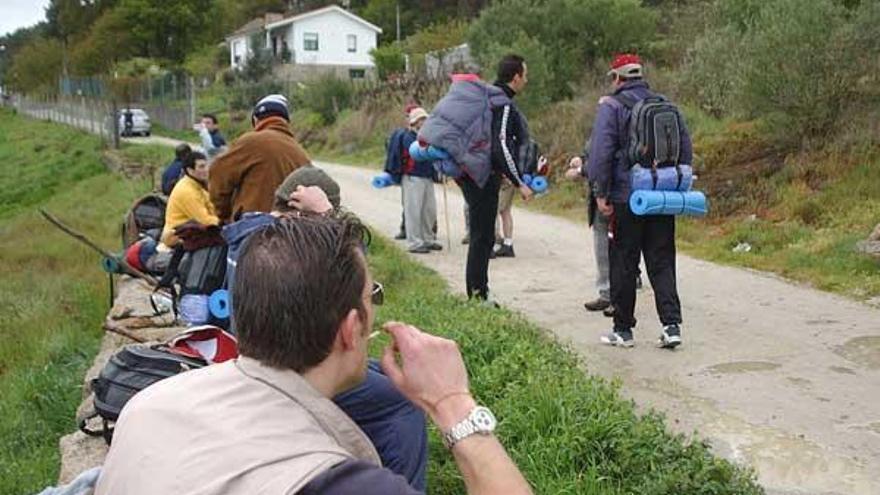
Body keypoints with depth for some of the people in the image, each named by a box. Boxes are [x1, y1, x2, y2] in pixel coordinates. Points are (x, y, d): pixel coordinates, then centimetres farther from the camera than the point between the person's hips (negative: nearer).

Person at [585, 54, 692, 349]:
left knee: (623, 265, 5)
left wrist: (601, 192, -9)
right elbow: (686, 149, 15)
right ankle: (672, 324, 0)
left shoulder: (611, 106, -5)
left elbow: (601, 152, -13)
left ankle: (623, 329, 12)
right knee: (662, 263, 9)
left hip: (626, 199, -4)